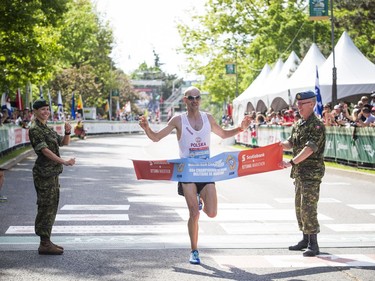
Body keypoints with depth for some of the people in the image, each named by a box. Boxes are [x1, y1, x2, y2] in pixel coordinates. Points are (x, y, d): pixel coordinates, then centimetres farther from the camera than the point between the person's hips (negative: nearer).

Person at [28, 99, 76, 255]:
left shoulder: (47, 129, 17)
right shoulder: (35, 129, -11)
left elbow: (64, 142, 18)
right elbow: (44, 150, -20)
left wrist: (67, 132, -3)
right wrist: (64, 162, -25)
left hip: (52, 172, 9)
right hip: (44, 173, -9)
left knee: (51, 207, 12)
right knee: (46, 207, -7)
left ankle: (46, 242, 19)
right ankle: (44, 244, -3)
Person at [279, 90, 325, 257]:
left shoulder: (317, 125, -14)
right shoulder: (298, 124, 13)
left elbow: (310, 148, -24)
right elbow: (291, 143, 17)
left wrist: (292, 162, -29)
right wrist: (282, 144, -6)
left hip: (312, 172, -9)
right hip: (299, 172, 9)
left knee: (308, 207, -11)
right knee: (299, 206, 14)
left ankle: (313, 245, -7)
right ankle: (305, 239, 26)